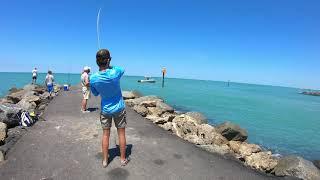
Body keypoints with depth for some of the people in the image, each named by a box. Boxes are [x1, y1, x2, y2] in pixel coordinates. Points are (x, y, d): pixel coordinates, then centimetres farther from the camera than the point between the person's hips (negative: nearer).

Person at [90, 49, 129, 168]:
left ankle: (105, 160, 27)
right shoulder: (116, 72, -20)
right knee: (121, 133, 11)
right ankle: (123, 159, 25)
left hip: (105, 110, 2)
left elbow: (95, 94, 4)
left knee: (105, 134, 14)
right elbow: (122, 70, 6)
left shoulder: (93, 78, -14)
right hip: (119, 108, -1)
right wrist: (109, 66, 4)